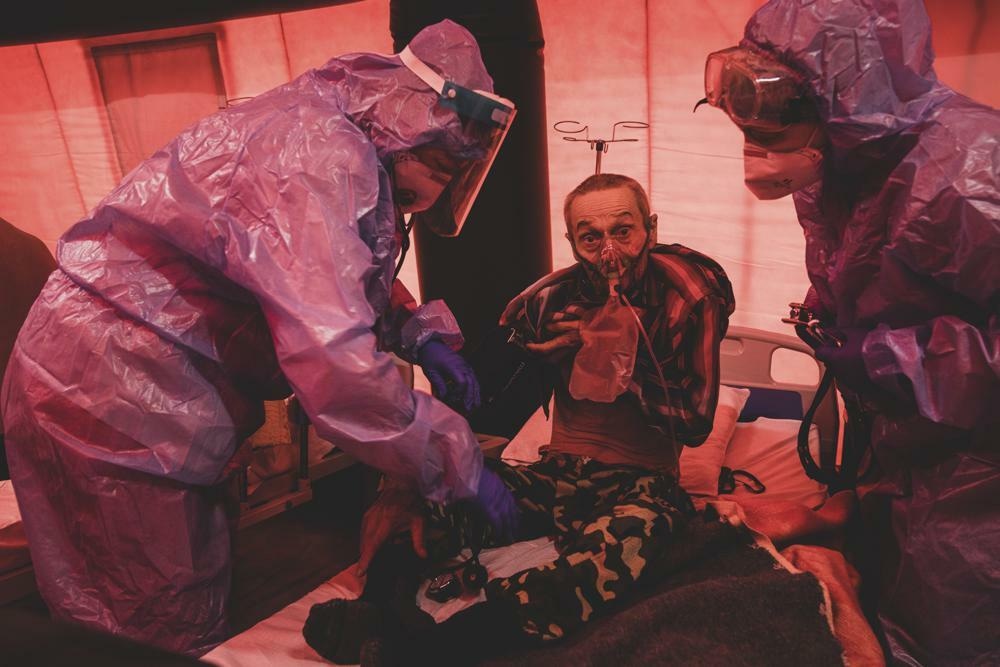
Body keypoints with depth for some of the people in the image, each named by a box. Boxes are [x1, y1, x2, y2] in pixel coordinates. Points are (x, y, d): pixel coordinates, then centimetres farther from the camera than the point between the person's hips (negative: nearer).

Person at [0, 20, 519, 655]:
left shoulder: (335, 145, 7)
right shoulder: (320, 152, -24)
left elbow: (348, 282, 21)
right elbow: (332, 360, -35)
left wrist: (422, 334, 1)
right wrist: (460, 466, -23)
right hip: (109, 404, -9)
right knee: (171, 634, 7)